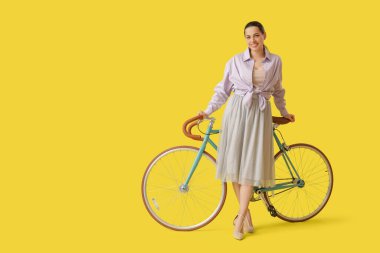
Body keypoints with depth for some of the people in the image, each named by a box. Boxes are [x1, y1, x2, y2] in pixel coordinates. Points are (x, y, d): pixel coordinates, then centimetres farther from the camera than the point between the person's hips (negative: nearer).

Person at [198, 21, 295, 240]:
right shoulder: (235, 61, 1)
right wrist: (208, 111, 0)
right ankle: (246, 212, 18)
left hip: (260, 114, 0)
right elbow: (223, 90, 6)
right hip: (236, 112, 0)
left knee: (251, 165, -5)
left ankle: (240, 220, 1)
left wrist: (285, 113, 25)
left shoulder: (275, 61, 6)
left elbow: (278, 92, 19)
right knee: (235, 162, 1)